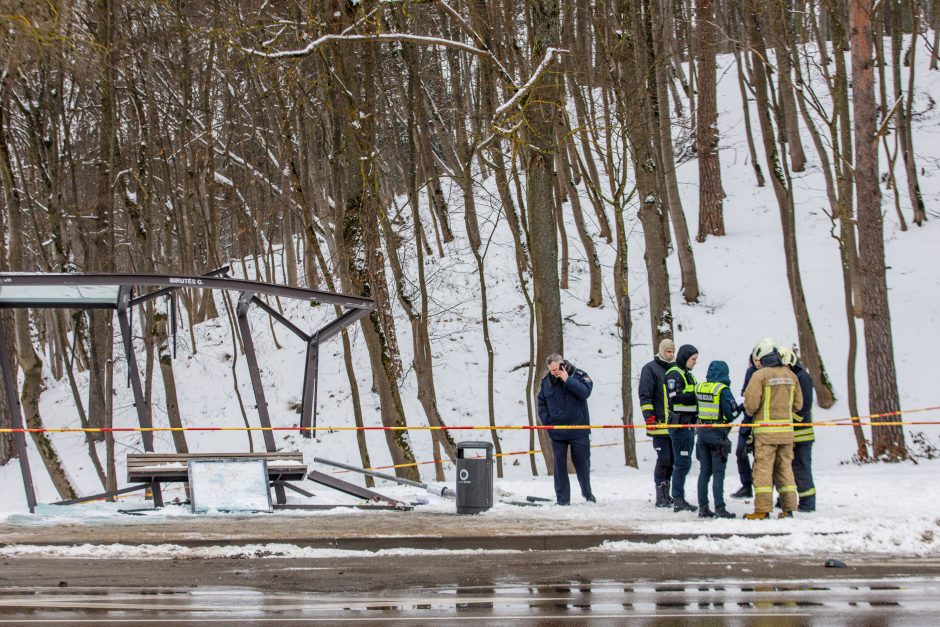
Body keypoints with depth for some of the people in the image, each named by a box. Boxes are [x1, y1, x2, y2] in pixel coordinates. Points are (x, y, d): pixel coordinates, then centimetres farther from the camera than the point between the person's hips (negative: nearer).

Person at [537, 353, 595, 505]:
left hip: (578, 430, -2)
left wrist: (567, 380, -22)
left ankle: (587, 493, 27)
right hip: (556, 432, 2)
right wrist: (546, 421, 0)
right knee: (560, 464, 3)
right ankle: (562, 498, 7)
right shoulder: (546, 381, 4)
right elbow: (541, 403, 12)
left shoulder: (578, 375, -5)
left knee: (582, 463, 9)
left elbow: (585, 392, -21)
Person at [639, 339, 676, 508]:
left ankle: (666, 493, 18)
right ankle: (660, 496, -6)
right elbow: (645, 395, -8)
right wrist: (649, 418, -15)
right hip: (659, 423, -6)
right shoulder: (650, 369, -3)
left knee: (671, 459, 9)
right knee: (663, 458, -10)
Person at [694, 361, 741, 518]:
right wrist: (740, 408, 6)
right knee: (718, 473, -3)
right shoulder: (723, 389, -13)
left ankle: (703, 507, 12)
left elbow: (698, 408, 11)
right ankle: (719, 508, -5)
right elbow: (732, 412, -13)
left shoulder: (700, 388, 6)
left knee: (704, 471, 12)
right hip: (718, 433, -6)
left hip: (702, 431, 6)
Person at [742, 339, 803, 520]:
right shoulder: (790, 375, 8)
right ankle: (788, 508, 12)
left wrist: (751, 412, 8)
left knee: (763, 468, -2)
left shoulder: (760, 375, -10)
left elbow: (751, 403, -14)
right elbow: (798, 404, 13)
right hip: (786, 429, 5)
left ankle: (762, 509, -5)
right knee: (785, 468, 12)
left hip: (766, 429, -5)